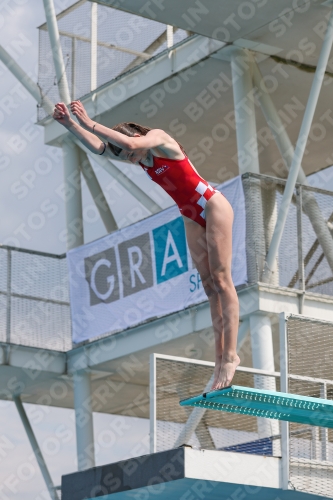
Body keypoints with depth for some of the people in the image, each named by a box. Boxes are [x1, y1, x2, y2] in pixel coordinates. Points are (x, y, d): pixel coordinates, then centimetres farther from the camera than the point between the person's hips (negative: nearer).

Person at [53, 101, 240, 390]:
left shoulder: (158, 138, -16)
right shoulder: (140, 157, 7)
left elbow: (128, 142, -36)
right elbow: (98, 147, 5)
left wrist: (90, 124, -33)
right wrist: (69, 124, -7)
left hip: (213, 208, -9)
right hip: (192, 218, 9)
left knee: (221, 280, -12)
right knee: (209, 286, 3)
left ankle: (230, 355, -15)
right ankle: (221, 357, 0)